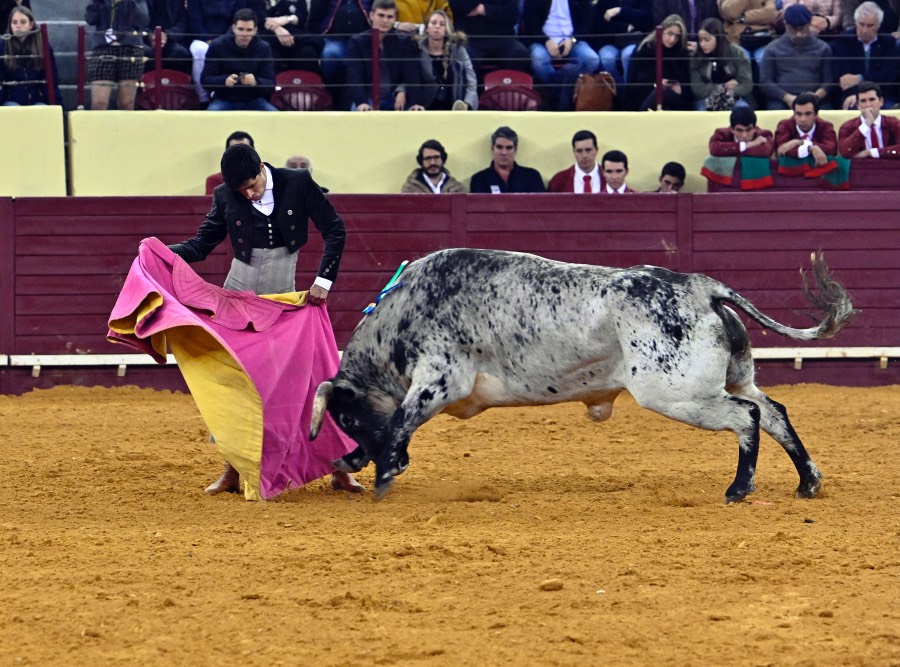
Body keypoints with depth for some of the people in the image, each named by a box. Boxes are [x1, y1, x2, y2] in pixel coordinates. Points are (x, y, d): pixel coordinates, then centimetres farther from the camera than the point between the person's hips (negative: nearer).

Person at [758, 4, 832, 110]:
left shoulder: (822, 48, 16)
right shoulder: (773, 48, 14)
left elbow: (828, 81, 8)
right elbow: (765, 81, 7)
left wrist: (816, 96, -12)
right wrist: (787, 97, -8)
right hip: (781, 101, 0)